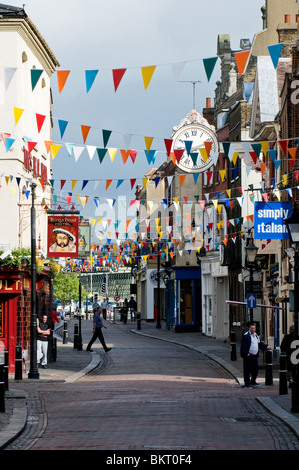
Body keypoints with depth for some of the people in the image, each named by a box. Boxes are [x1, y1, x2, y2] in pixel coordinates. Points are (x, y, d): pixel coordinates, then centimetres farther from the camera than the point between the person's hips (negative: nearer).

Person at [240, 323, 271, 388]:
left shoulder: (256, 335, 17)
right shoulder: (246, 335, -9)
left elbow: (260, 343, 23)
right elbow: (243, 346, -15)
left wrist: (266, 346, 8)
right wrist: (246, 353, -22)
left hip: (255, 355, 8)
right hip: (248, 356, -8)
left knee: (255, 369, 14)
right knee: (247, 370, -5)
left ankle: (253, 382, 29)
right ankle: (247, 384, -1)